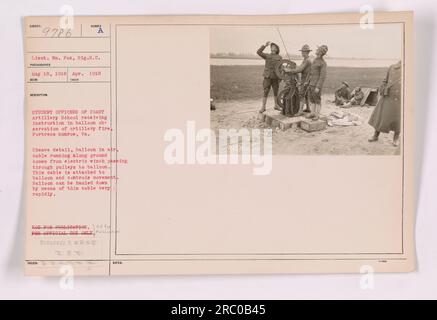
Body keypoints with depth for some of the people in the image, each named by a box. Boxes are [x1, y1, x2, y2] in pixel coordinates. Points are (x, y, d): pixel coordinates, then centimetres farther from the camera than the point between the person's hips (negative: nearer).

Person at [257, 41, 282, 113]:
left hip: (275, 77, 1)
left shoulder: (279, 57, 5)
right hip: (267, 77, -1)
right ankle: (263, 107, 2)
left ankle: (276, 105, 25)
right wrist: (265, 45, -16)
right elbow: (258, 52, -8)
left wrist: (280, 77, 1)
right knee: (265, 92, -2)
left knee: (276, 92, 11)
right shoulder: (267, 56, 4)